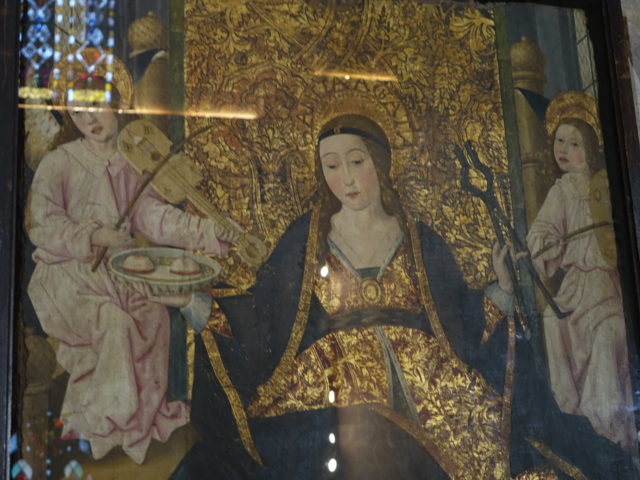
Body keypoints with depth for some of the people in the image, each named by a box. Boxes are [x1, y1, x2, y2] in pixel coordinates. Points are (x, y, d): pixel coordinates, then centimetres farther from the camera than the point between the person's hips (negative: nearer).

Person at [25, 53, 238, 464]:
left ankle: (146, 411, -3)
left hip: (118, 267, 4)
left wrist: (207, 232, -8)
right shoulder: (59, 163, -4)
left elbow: (153, 213, 3)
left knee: (154, 314, -20)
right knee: (114, 324, -26)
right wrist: (92, 237, -21)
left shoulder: (129, 161, 9)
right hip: (68, 272, -4)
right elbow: (41, 223, -8)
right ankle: (101, 421, -7)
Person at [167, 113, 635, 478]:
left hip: (426, 395, 1)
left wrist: (504, 287, -1)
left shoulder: (420, 240, 9)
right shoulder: (307, 237, 7)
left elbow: (463, 321, 11)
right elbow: (260, 316, 4)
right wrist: (187, 299, -4)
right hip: (333, 399, -1)